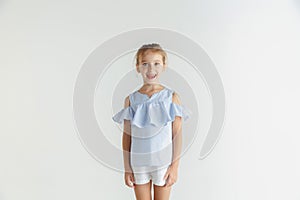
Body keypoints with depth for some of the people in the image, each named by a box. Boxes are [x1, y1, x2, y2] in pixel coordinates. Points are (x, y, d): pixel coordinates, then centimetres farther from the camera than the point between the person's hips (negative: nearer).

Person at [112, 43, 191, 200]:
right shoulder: (130, 100, -2)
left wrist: (175, 166, -6)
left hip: (163, 162, -1)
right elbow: (126, 136, 1)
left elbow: (177, 135, -5)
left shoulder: (171, 97, -6)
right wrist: (127, 168, 2)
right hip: (138, 163, 1)